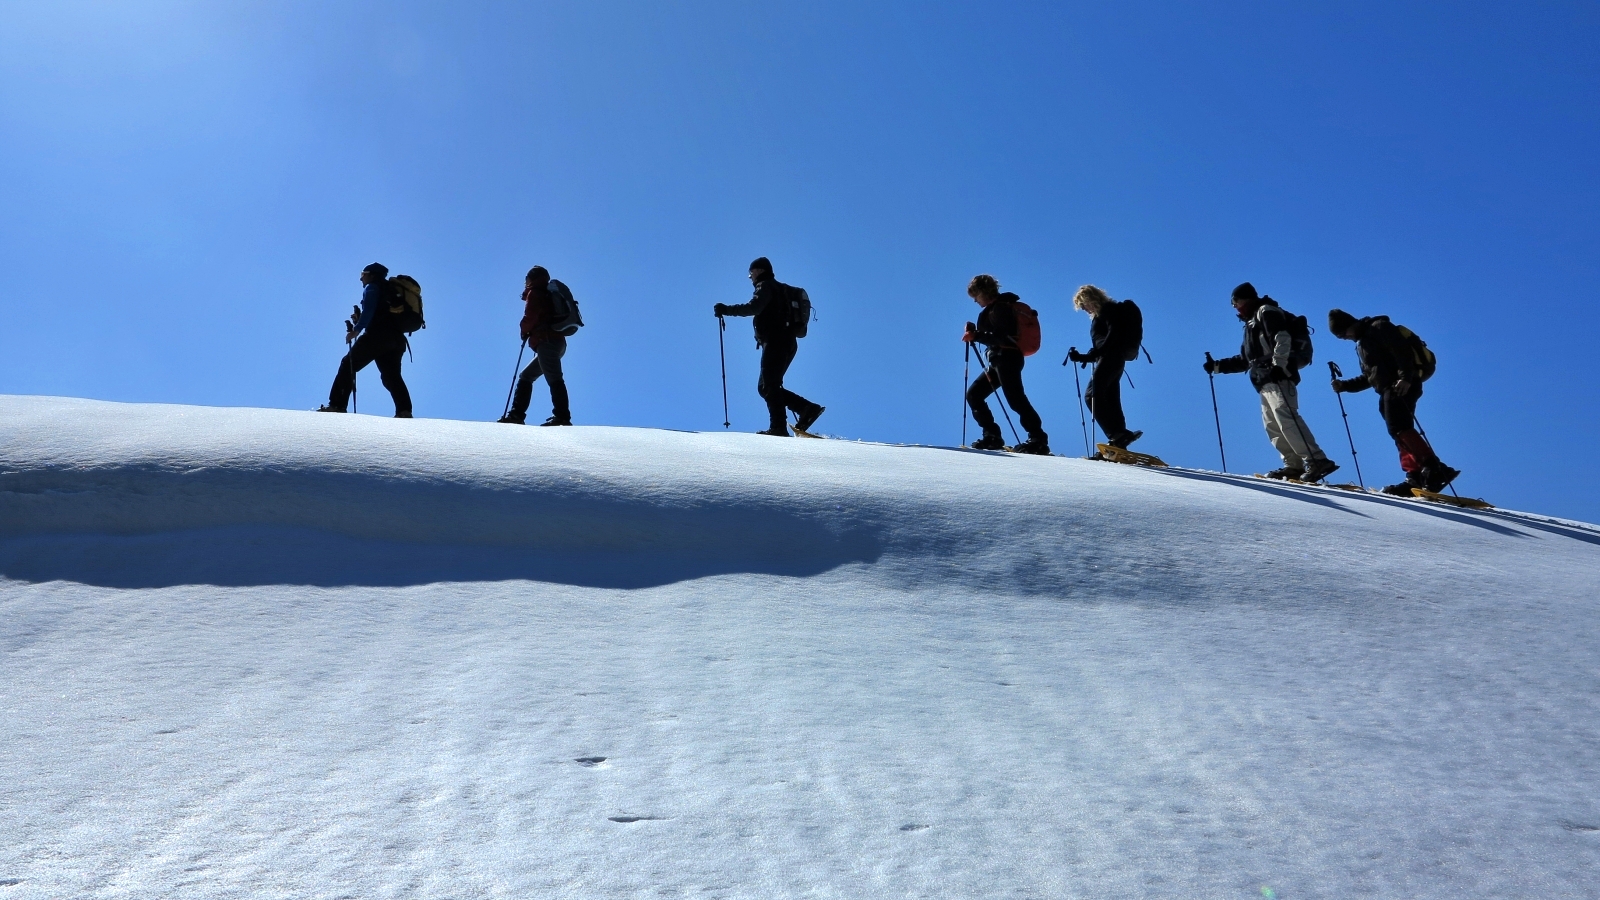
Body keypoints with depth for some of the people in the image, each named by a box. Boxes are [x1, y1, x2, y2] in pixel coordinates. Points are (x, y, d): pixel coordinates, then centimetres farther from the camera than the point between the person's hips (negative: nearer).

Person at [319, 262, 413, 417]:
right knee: (392, 376, 5)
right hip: (397, 339, 8)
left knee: (348, 365, -4)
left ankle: (337, 405, -13)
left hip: (377, 336, -8)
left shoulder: (372, 288, 6)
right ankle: (405, 411, -14)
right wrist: (359, 320, 22)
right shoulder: (391, 291, 30)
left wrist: (357, 329, -14)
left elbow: (369, 311, -11)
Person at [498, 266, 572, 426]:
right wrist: (529, 332, 15)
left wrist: (524, 331, 8)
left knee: (554, 378, -19)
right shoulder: (547, 294, 29)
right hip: (557, 342, 10)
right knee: (526, 376, 14)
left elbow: (530, 317, -10)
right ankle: (517, 414, 9)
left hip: (546, 342, -10)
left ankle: (562, 416, -29)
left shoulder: (534, 293, 2)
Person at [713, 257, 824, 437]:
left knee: (768, 386, -12)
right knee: (765, 387, 10)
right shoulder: (780, 289, 27)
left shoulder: (766, 286, -2)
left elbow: (754, 307, -20)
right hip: (786, 343, 10)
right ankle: (807, 408, 1)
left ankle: (778, 427, -20)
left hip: (775, 342, -10)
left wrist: (726, 310, -17)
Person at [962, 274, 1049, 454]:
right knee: (973, 395, 9)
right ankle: (992, 436, 5)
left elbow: (1002, 338, -21)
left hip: (1007, 359, -11)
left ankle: (1038, 440, -20)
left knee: (1015, 399, -18)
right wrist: (975, 332, 8)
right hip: (999, 361, 11)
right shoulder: (993, 309, 20)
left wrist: (976, 336, -20)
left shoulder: (1000, 308, -10)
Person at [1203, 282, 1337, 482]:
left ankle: (1318, 461, -29)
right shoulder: (1252, 324, 31)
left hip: (1278, 377, -10)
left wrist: (1278, 364, -24)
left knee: (1285, 418, -22)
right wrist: (1218, 366, 26)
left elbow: (1282, 338, -13)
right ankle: (1294, 465, -3)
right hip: (1266, 382, 10)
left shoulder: (1266, 312, 4)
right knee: (1272, 425, 1)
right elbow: (1244, 361, 33)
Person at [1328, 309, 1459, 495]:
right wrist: (1344, 385, 14)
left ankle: (1436, 469, -29)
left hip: (1402, 386, -10)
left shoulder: (1379, 328, -1)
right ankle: (1415, 477, -2)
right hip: (1387, 391, 10)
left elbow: (1403, 350, -14)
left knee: (1399, 428, -22)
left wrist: (1405, 377, -24)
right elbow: (1368, 378, 27)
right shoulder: (1361, 345, 26)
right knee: (1399, 432, 2)